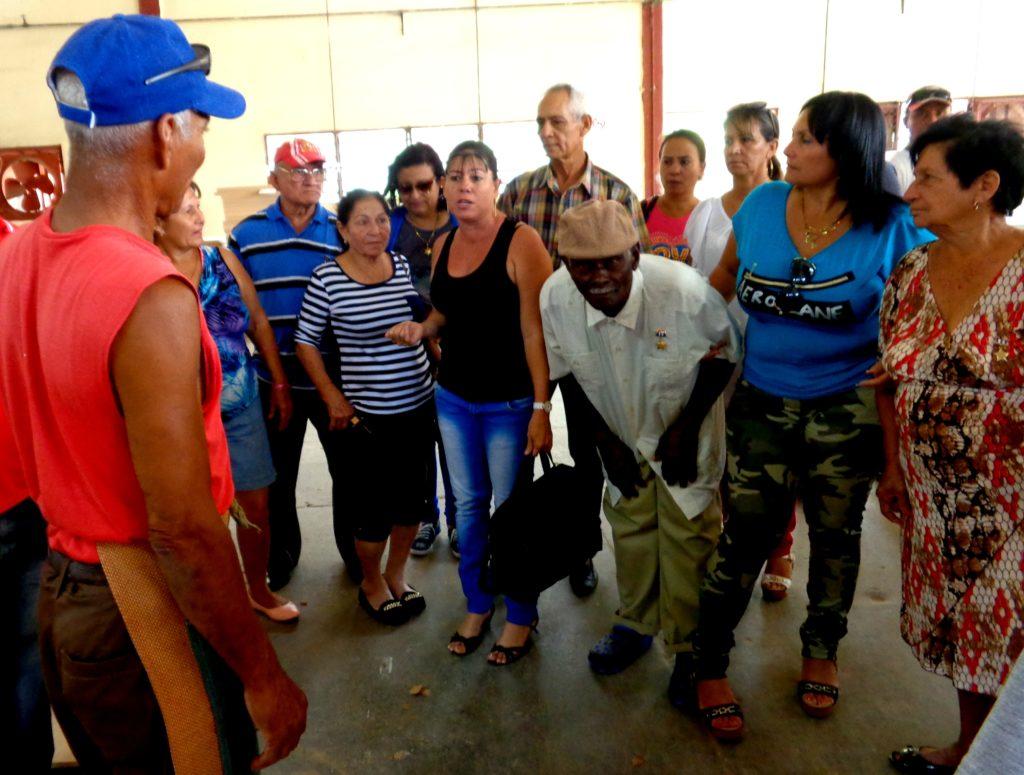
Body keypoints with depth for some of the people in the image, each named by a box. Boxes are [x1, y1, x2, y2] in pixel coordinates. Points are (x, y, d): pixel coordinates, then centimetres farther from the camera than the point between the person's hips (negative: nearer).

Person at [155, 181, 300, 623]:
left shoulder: (222, 258, 1)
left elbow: (259, 323, 6)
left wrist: (280, 384, 7)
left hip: (242, 406, 4)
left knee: (255, 504, 13)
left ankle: (258, 590, 35)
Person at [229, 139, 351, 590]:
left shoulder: (341, 231, 0)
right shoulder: (246, 234, 0)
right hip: (273, 377, 1)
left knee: (348, 467, 11)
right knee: (277, 473, 15)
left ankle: (355, 552, 31)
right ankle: (280, 554, 36)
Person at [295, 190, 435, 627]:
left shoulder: (402, 265, 3)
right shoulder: (326, 278, -10)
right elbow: (305, 341, -3)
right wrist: (332, 397, -8)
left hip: (419, 406, 5)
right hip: (366, 415, -4)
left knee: (412, 498, 14)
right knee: (375, 507, 6)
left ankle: (396, 576, 37)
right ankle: (371, 584, 33)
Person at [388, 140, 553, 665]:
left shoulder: (520, 242, -13)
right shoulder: (442, 245, 7)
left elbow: (535, 332, -16)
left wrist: (541, 408, -18)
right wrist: (421, 328, -1)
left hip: (508, 403, -6)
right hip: (453, 396, 6)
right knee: (468, 504, 15)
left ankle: (520, 616, 25)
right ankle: (476, 604, 34)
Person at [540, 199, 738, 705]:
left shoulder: (685, 290, -33)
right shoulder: (554, 298, -24)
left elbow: (723, 353, -13)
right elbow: (569, 371, -5)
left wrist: (688, 427, -17)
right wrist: (604, 438, -5)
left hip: (685, 432, -3)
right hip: (623, 435, 3)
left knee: (688, 535, 1)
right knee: (629, 528, 16)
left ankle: (689, 647, 24)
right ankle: (636, 624, 41)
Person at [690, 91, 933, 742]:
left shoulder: (893, 229, -11)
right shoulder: (762, 205, -3)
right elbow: (724, 279, 11)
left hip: (847, 412, 0)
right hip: (762, 404, 1)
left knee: (835, 538, 17)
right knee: (747, 536, 4)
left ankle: (822, 652, 42)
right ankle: (710, 666, 22)